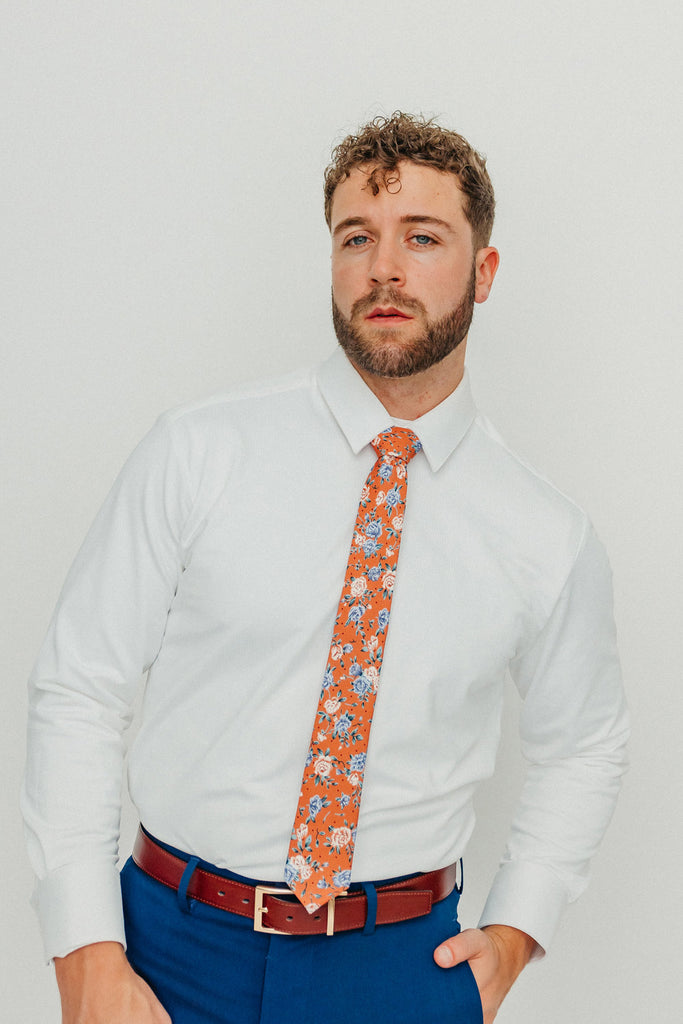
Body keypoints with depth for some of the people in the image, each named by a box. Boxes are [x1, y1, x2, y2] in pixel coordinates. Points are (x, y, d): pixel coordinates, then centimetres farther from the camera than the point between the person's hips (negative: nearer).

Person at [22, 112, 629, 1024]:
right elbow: (78, 691, -6)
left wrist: (514, 931, 2)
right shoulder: (196, 456, -8)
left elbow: (581, 748, 13)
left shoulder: (550, 539, -2)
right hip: (178, 945, 0)